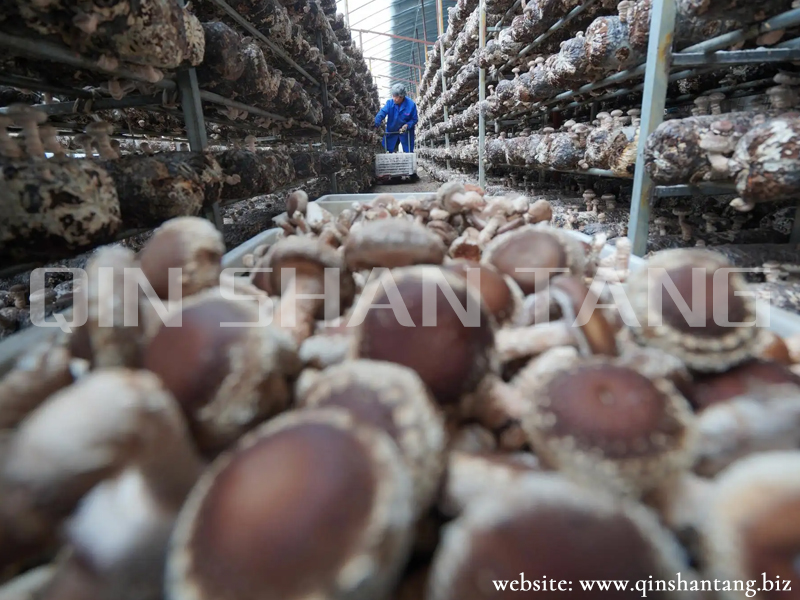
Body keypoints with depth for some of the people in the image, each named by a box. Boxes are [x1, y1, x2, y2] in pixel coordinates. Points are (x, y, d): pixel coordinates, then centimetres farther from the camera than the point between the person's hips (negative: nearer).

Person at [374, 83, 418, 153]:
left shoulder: (411, 104, -18)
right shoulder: (390, 103, -15)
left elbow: (414, 120, -8)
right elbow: (381, 113, -26)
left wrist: (407, 125, -27)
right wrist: (375, 125, -43)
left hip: (406, 133, -2)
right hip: (391, 132, 2)